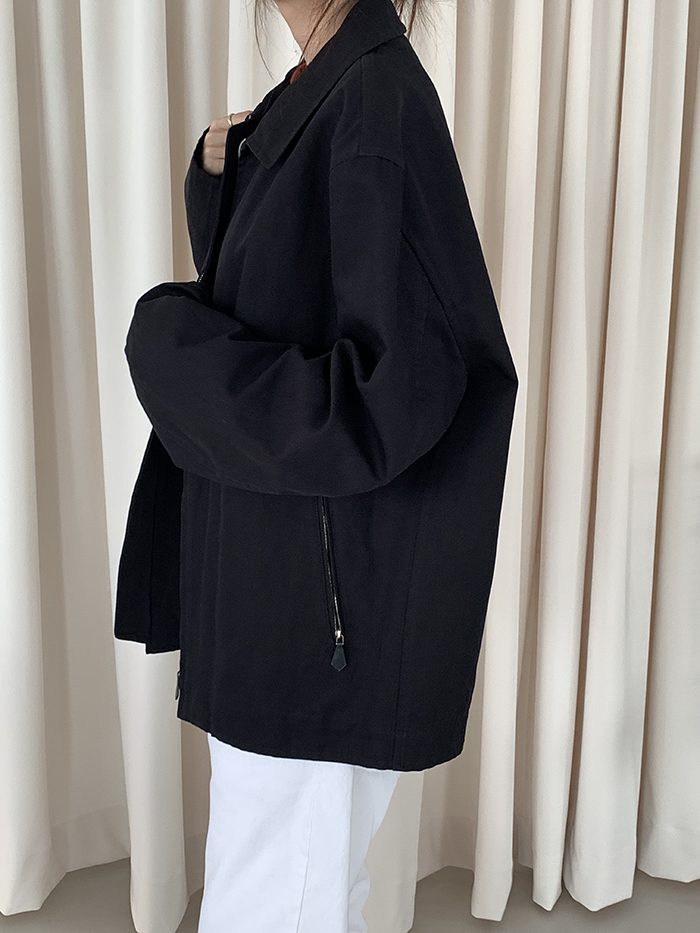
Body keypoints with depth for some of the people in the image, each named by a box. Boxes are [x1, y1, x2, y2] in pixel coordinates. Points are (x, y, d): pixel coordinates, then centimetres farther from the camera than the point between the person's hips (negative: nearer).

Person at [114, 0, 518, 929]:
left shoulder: (380, 101, -20)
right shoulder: (313, 92, 9)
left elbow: (394, 391, -27)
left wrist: (171, 339, -16)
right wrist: (222, 177, 1)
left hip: (323, 593, -9)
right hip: (279, 572, 9)